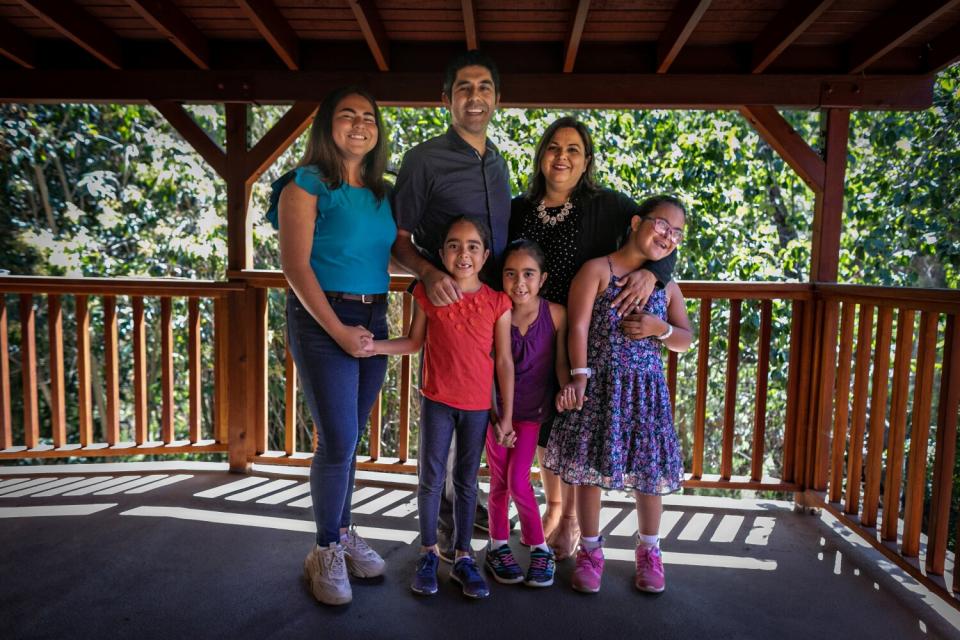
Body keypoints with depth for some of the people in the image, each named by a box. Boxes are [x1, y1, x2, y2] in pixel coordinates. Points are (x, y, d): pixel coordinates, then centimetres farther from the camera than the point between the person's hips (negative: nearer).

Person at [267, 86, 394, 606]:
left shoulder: (381, 193, 14)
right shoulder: (307, 184, -4)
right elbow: (295, 265, -12)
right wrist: (338, 330, -15)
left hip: (374, 318, 6)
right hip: (322, 319, -5)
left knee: (349, 436, 13)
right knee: (338, 440, -5)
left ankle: (344, 533, 30)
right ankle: (326, 551, 16)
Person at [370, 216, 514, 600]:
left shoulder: (497, 303, -6)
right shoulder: (428, 294, -4)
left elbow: (504, 361, -3)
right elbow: (415, 342, 6)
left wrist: (507, 416, -2)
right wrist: (375, 346, -11)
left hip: (478, 405, 0)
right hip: (437, 401, 0)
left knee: (467, 482, 12)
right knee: (431, 477, 9)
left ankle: (462, 557, 27)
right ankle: (428, 553, 27)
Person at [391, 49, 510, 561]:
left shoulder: (498, 163, 13)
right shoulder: (424, 159, -7)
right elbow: (399, 240, -9)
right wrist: (429, 272, -27)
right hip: (446, 305, -6)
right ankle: (443, 519, 24)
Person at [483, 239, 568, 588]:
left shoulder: (556, 314, -11)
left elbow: (561, 362, -6)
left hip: (532, 412, -1)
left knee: (518, 482, -3)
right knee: (499, 482, 11)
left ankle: (540, 549, 20)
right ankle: (498, 547, 30)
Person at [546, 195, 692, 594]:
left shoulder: (667, 285, 12)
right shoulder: (597, 269, -3)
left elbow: (685, 341, 12)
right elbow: (579, 325, -10)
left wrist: (661, 329, -9)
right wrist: (580, 376, -20)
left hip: (646, 387, 4)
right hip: (599, 384, -4)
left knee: (650, 468, 8)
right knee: (590, 465, 3)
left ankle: (648, 551, 30)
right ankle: (590, 550, 22)